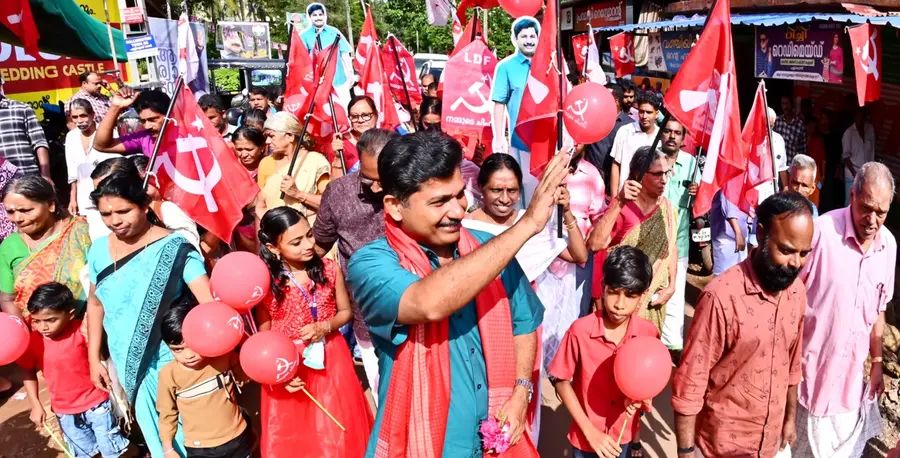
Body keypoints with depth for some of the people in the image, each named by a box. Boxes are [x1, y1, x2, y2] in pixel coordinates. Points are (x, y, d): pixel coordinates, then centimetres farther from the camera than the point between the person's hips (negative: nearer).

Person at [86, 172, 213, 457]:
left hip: (169, 358, -5)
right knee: (153, 428, 23)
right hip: (127, 361, 5)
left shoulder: (173, 248, -20)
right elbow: (95, 304, 10)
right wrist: (94, 359, 11)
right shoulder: (99, 250, -3)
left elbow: (208, 300, -29)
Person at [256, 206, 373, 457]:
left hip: (330, 359, 1)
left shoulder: (330, 269, -9)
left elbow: (346, 312, 3)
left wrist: (324, 327, -16)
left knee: (337, 432, 13)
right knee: (293, 436, 13)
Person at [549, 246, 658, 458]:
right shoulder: (580, 330, -20)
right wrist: (590, 432, -13)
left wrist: (639, 397, -18)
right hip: (586, 439, -2)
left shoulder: (649, 333, -12)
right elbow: (561, 381, -10)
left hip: (625, 437, 2)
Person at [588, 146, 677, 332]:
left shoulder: (666, 208, 0)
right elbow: (595, 244, -35)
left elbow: (671, 248, 9)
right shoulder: (621, 207, -19)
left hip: (653, 296, 5)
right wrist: (618, 202, -39)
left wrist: (671, 286, 1)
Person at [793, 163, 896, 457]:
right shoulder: (822, 231, -20)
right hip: (812, 365, -5)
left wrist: (877, 362, 14)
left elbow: (878, 309, 11)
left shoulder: (889, 245, 0)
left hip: (852, 372, 5)